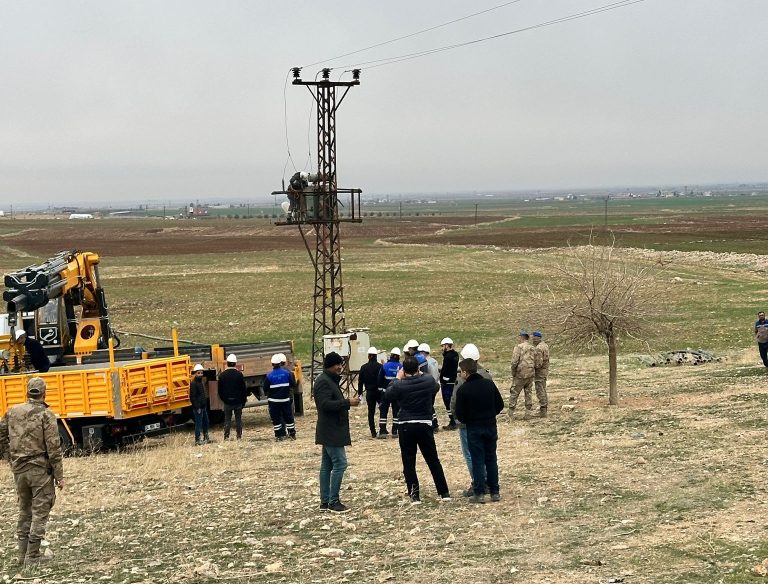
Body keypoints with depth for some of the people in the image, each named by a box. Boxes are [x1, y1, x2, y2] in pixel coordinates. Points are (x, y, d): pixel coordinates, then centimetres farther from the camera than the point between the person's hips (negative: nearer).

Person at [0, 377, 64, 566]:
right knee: (40, 512, 1)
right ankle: (32, 556, 0)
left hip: (19, 470, 5)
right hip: (40, 469, -5)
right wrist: (59, 475, -8)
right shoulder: (46, 415, -11)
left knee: (24, 511, 17)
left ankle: (23, 554, 20)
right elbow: (54, 447, -12)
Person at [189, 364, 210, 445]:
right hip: (198, 408, -9)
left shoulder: (201, 382, 14)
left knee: (205, 422, 16)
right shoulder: (193, 383, -14)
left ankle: (206, 438, 27)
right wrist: (197, 407, -21)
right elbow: (192, 397, -18)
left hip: (203, 407, 9)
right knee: (198, 423, -6)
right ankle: (197, 440, -2)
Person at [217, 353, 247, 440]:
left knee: (227, 419, 6)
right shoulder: (239, 375, -7)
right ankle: (239, 436, 6)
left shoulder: (222, 375, -3)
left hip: (227, 401, 1)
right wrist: (243, 400, 8)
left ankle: (226, 436, 2)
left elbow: (220, 390, 3)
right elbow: (244, 389, -2)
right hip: (238, 401, -1)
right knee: (238, 419, 7)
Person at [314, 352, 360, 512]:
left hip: (331, 431, 11)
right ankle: (333, 501, -7)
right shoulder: (323, 381, -16)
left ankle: (325, 501, 13)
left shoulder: (330, 380, 17)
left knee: (327, 465, 10)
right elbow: (325, 404, -26)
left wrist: (347, 403, 13)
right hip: (331, 432, -11)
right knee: (340, 464, -11)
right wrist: (348, 402, -26)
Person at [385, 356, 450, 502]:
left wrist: (397, 379, 14)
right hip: (425, 425, 2)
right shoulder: (429, 381, -5)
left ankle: (414, 494, 3)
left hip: (406, 426, -2)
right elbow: (436, 387, 18)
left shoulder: (400, 385, -12)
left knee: (409, 462, 7)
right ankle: (444, 492, 15)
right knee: (433, 460, 13)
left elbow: (388, 395, 7)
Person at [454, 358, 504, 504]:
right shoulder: (489, 384, 0)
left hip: (474, 429, -4)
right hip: (491, 427, 4)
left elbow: (459, 414, -11)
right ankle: (494, 492, 13)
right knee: (491, 459, 12)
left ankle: (479, 493, 2)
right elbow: (500, 405, 4)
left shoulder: (463, 389, -12)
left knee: (477, 461, 2)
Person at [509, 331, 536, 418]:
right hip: (530, 374, 6)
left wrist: (513, 374, -4)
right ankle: (528, 413, 13)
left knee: (514, 393, 1)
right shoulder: (532, 348, 9)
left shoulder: (519, 347, -10)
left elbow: (515, 362, -16)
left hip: (520, 375, -5)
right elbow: (535, 363, 11)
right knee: (529, 393, 13)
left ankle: (510, 415, 0)